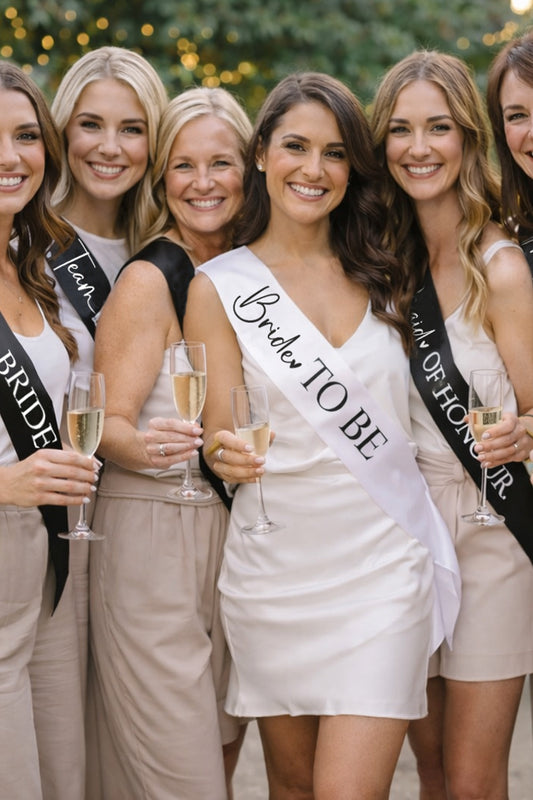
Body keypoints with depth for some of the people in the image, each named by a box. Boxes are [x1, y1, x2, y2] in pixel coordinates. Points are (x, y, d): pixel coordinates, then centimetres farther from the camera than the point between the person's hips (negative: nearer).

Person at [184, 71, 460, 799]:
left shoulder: (379, 276, 7)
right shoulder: (218, 287, 0)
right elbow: (222, 439, -6)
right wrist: (231, 455, -27)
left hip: (383, 570, 1)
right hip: (275, 569, 0)